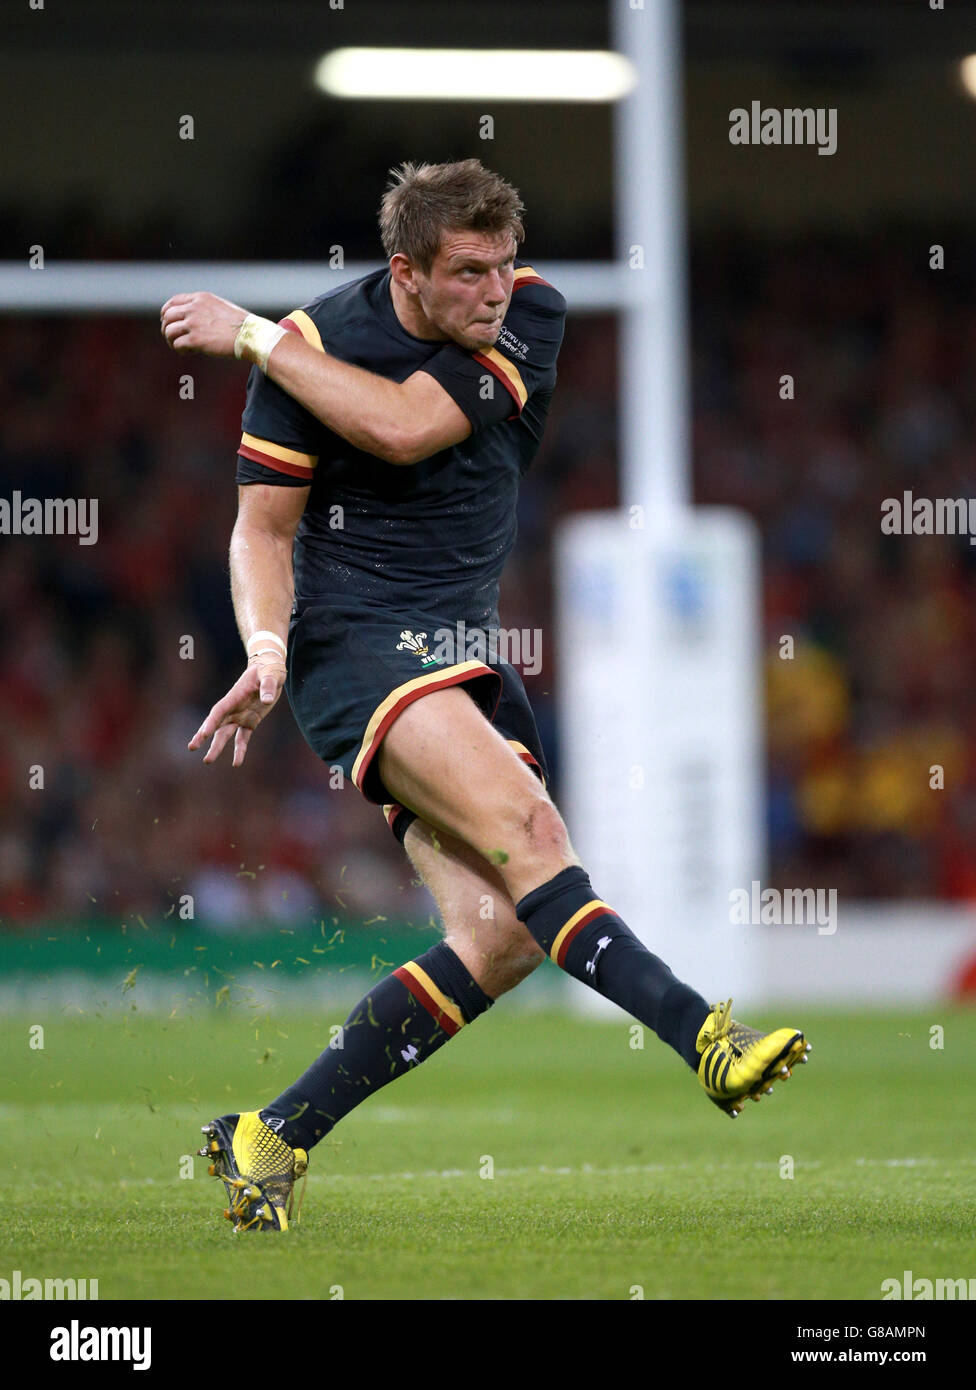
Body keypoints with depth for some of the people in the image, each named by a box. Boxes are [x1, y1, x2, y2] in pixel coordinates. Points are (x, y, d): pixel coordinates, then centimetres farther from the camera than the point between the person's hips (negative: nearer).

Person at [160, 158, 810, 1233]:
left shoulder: (531, 316, -2)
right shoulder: (313, 344, -7)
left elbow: (404, 427, -17)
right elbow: (262, 525, 1)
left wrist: (254, 338, -14)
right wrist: (266, 640, -17)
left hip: (465, 656, 4)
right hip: (351, 638, -4)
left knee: (501, 936, -11)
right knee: (524, 827, -29)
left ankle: (272, 1137, -4)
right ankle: (702, 1035, -39)